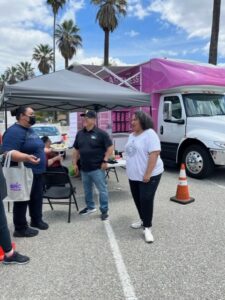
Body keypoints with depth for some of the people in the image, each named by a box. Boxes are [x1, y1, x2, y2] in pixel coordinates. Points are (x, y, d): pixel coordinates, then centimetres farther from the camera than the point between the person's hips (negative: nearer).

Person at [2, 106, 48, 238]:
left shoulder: (30, 130, 13)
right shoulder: (14, 131, -19)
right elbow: (8, 153, -29)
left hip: (37, 172, 9)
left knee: (37, 198, 19)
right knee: (22, 200, 4)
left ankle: (37, 220, 37)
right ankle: (20, 228, 18)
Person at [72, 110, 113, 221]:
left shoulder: (101, 133, -9)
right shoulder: (80, 133, 9)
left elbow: (110, 148, -9)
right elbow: (76, 150, 15)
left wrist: (105, 160, -14)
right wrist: (75, 163, 10)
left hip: (97, 168, -6)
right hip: (84, 168, 6)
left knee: (102, 190, 1)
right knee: (87, 189, 18)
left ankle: (104, 211, 13)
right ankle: (90, 207, 36)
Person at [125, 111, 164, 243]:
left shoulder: (149, 134, -15)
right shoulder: (132, 136, 12)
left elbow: (154, 154, -22)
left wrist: (148, 174, -25)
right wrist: (130, 170, 18)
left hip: (149, 175, -8)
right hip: (134, 175, 9)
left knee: (146, 200, -8)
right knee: (138, 199, 15)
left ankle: (147, 227, 4)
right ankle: (143, 220, 32)